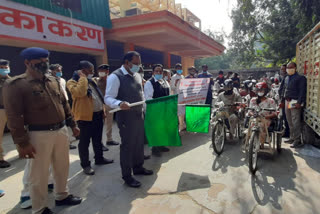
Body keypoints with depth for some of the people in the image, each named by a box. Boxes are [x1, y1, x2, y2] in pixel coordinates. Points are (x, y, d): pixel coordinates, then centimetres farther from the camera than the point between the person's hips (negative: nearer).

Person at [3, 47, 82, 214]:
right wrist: (22, 143, -15)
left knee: (62, 167, 19)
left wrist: (72, 124, 14)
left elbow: (64, 104, 15)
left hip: (61, 131, 7)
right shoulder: (15, 84, -11)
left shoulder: (53, 81, 9)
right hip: (39, 135, -6)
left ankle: (62, 196, 41)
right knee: (39, 174, 8)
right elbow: (14, 117, -14)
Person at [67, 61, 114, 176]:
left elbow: (98, 96, 20)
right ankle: (85, 164, 16)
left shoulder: (91, 81, 15)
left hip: (97, 114, 8)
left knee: (98, 139, 18)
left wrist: (102, 110, 16)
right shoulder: (72, 82, -10)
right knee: (85, 142, 4)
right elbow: (80, 93, -31)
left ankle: (99, 158, 33)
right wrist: (83, 78, -20)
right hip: (85, 116, -8)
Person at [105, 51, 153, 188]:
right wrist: (120, 104, -37)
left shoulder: (137, 76, 12)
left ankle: (138, 167, 39)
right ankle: (127, 176, 19)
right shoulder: (115, 77, -13)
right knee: (127, 145, 2)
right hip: (126, 117, -8)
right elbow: (108, 98, -18)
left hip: (139, 115, 8)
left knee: (139, 143, 18)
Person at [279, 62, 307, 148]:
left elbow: (302, 91, -12)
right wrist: (282, 98, 13)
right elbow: (282, 89, 23)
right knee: (290, 122, 13)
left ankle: (297, 140, -4)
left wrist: (299, 102, -20)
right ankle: (292, 138, 24)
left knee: (296, 122, -9)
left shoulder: (300, 78, -5)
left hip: (295, 102, -7)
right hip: (287, 102, 7)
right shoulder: (286, 78, 17)